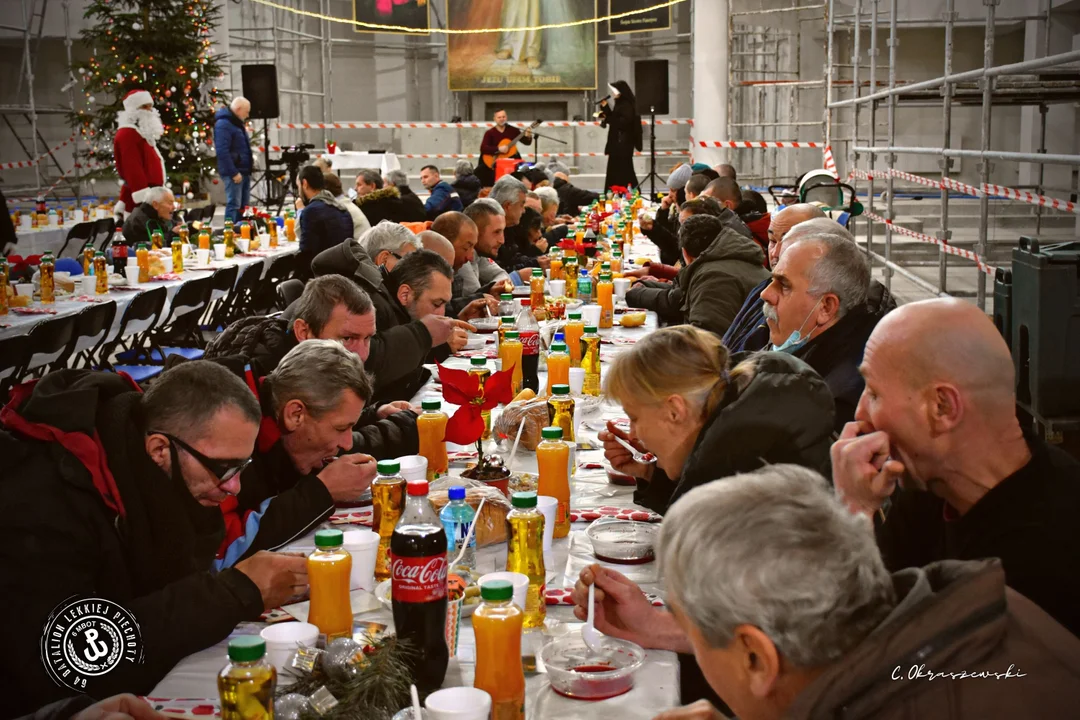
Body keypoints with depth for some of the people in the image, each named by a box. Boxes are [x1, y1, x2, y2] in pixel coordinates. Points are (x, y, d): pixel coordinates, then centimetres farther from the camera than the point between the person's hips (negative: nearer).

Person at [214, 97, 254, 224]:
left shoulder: (237, 123, 18)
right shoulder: (223, 124, -14)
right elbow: (222, 151, -22)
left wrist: (250, 164, 15)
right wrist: (233, 173, -23)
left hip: (244, 171, 10)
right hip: (234, 173, -10)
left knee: (244, 206, 12)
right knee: (234, 205, -10)